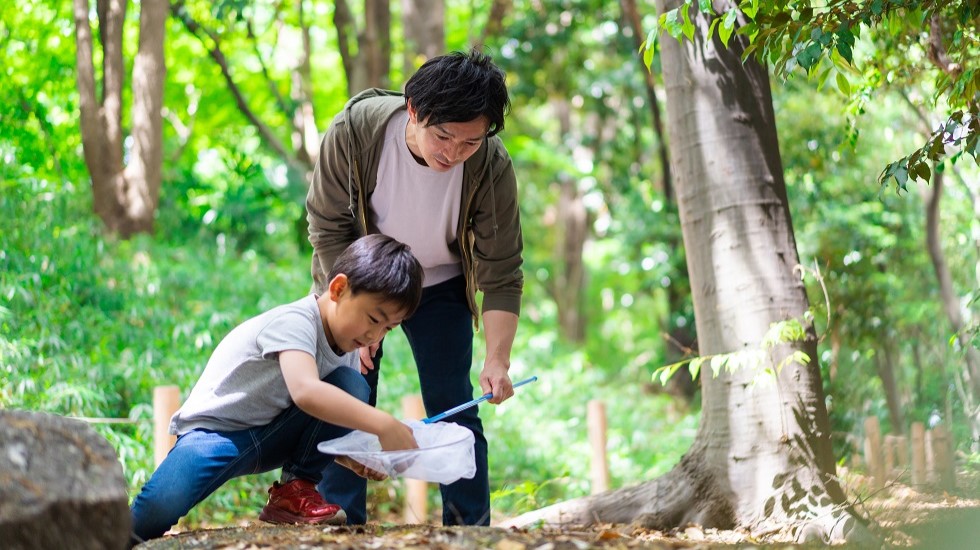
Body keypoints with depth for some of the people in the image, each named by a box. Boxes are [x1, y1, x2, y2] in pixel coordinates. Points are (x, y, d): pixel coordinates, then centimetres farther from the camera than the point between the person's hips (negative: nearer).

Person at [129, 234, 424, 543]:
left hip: (271, 437, 7)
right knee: (158, 511, -35)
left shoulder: (348, 349, 2)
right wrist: (384, 425, -48)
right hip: (215, 430, -7)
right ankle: (130, 533, 1)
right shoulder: (295, 322, -24)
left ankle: (296, 491, -7)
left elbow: (329, 426, 7)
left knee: (352, 385, -15)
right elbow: (305, 391, -44)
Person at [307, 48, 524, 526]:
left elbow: (502, 274, -21)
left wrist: (497, 361, -32)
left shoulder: (492, 167, -30)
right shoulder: (353, 131, -32)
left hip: (439, 287, 0)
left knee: (453, 410, -3)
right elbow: (328, 227, -18)